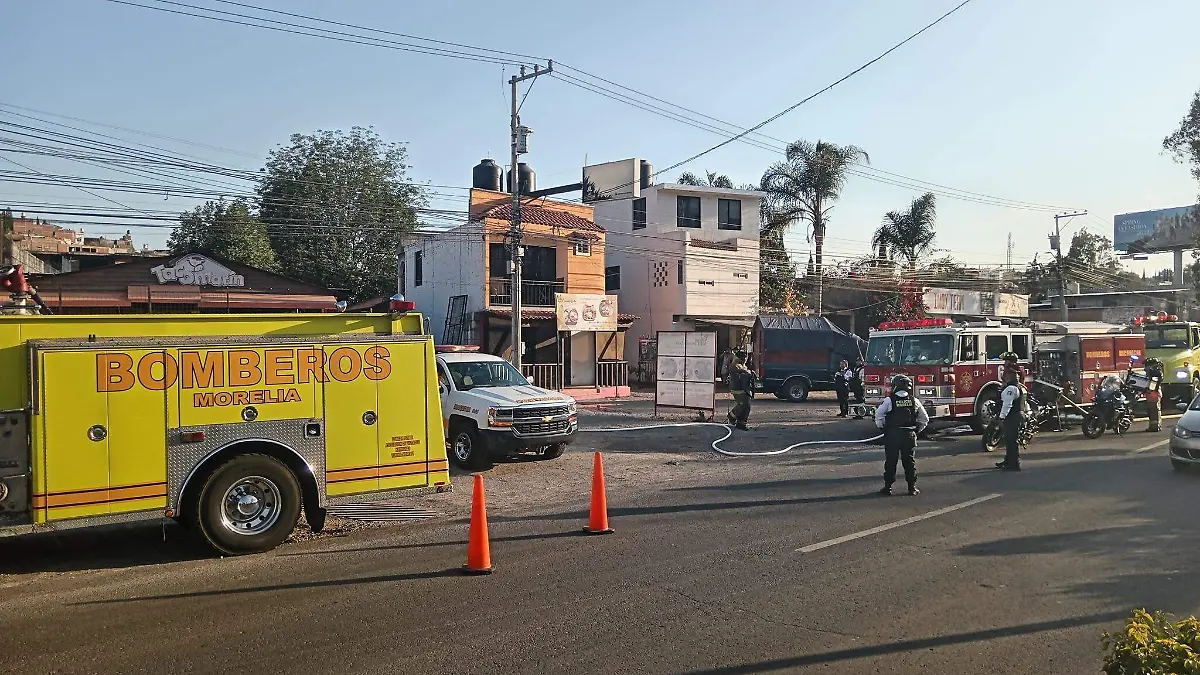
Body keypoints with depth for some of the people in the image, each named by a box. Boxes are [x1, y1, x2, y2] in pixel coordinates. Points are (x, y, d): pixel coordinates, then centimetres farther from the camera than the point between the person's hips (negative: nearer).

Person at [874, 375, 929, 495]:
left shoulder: (889, 400, -8)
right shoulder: (914, 400, 2)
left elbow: (878, 415, -8)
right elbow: (924, 419, 9)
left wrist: (882, 427, 6)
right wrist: (917, 430, 17)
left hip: (892, 435, -2)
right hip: (909, 435, 2)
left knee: (890, 462, 5)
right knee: (910, 462, 9)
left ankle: (888, 487, 7)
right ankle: (912, 487, 11)